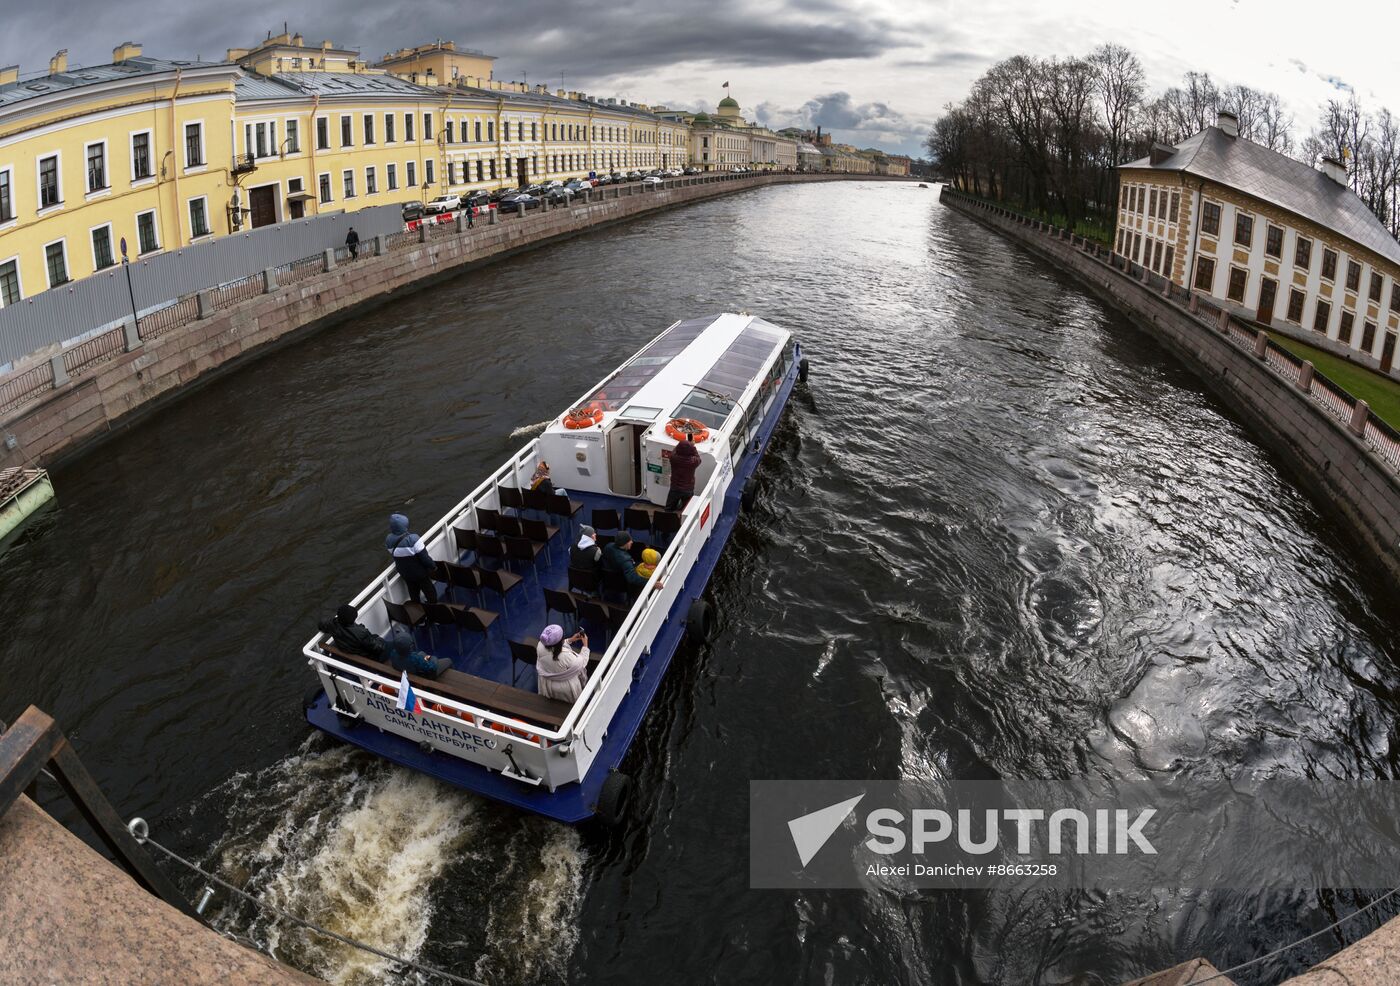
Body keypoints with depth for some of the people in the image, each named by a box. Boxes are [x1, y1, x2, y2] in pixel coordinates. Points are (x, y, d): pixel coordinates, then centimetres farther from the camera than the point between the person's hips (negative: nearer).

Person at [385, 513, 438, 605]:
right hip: (420, 571, -5)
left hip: (405, 572, 5)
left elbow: (392, 553, 3)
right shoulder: (412, 538, -34)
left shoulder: (388, 540, -16)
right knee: (429, 590, 19)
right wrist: (433, 566, -11)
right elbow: (424, 556, -28)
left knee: (413, 592, 26)